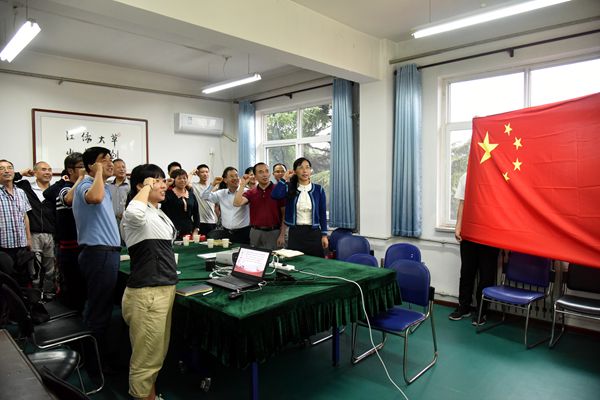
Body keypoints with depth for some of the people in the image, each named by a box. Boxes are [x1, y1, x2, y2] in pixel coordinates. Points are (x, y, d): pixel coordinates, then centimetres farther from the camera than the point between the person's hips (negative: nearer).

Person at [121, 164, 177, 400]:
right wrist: (146, 188, -26)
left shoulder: (159, 214, 14)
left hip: (164, 289, 10)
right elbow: (133, 213, -43)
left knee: (157, 354, 23)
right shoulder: (138, 214, -16)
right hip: (147, 294, -10)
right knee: (147, 357, 5)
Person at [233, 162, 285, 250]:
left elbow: (284, 215, -4)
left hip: (274, 232, -3)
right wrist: (242, 185, -10)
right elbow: (237, 203, -10)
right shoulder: (250, 193, 7)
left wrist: (282, 235, -9)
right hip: (255, 232, 3)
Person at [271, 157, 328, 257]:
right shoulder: (290, 188, 2)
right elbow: (275, 195, -19)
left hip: (313, 232, 0)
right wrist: (284, 178, -9)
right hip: (295, 232, 1)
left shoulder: (318, 189, 1)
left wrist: (324, 235, -1)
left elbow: (323, 214, 3)